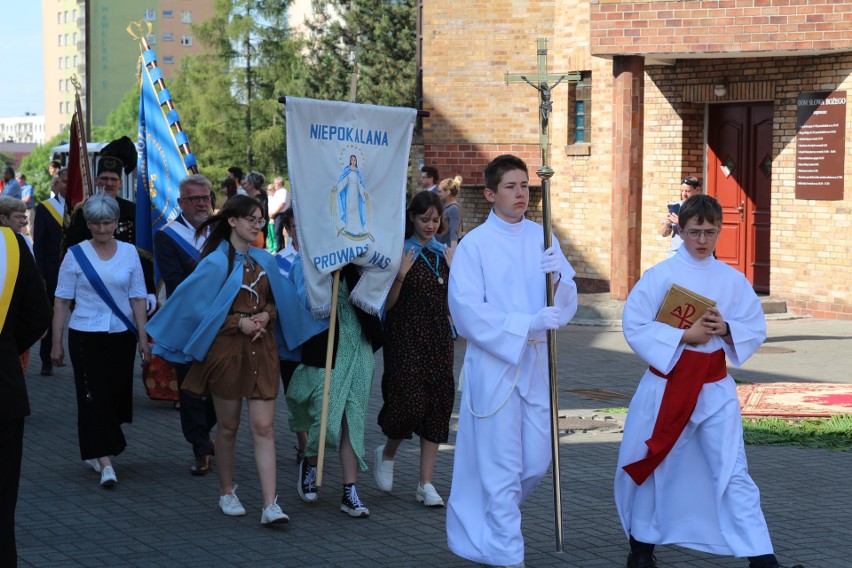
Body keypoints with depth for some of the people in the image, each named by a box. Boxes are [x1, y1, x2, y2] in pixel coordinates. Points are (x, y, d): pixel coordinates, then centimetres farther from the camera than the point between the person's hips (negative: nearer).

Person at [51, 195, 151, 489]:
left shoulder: (129, 252, 5)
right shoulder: (75, 255, -1)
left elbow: (138, 298, 6)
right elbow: (62, 300, 0)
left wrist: (143, 338, 1)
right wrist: (57, 343, -3)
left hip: (121, 335, 3)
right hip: (86, 335, -3)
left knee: (115, 395, 7)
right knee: (94, 396, -8)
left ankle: (94, 451, 27)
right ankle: (105, 463, -12)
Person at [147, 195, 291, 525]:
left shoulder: (264, 260, 9)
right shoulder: (217, 262, -7)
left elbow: (275, 300, 19)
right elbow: (198, 307, -8)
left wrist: (266, 315, -4)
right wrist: (239, 322, -13)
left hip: (261, 349, 4)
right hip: (227, 349, -4)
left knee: (264, 426, -5)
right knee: (228, 427, 8)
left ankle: (270, 505, -10)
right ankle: (226, 492, 27)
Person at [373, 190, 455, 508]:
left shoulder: (446, 253, 10)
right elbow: (388, 304, -6)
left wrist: (455, 270, -4)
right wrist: (400, 276, -21)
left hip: (439, 337, 5)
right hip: (405, 336, -5)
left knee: (438, 404, 1)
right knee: (409, 402, -11)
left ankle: (426, 484, 7)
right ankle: (387, 454, 21)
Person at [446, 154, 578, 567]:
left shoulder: (541, 239, 7)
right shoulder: (474, 245, -7)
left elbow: (567, 305, 4)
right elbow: (468, 311, -14)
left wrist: (558, 277, -18)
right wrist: (528, 323, -21)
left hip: (535, 360, 5)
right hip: (493, 362, -5)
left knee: (536, 462, 11)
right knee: (502, 467, -1)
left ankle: (488, 517, 36)